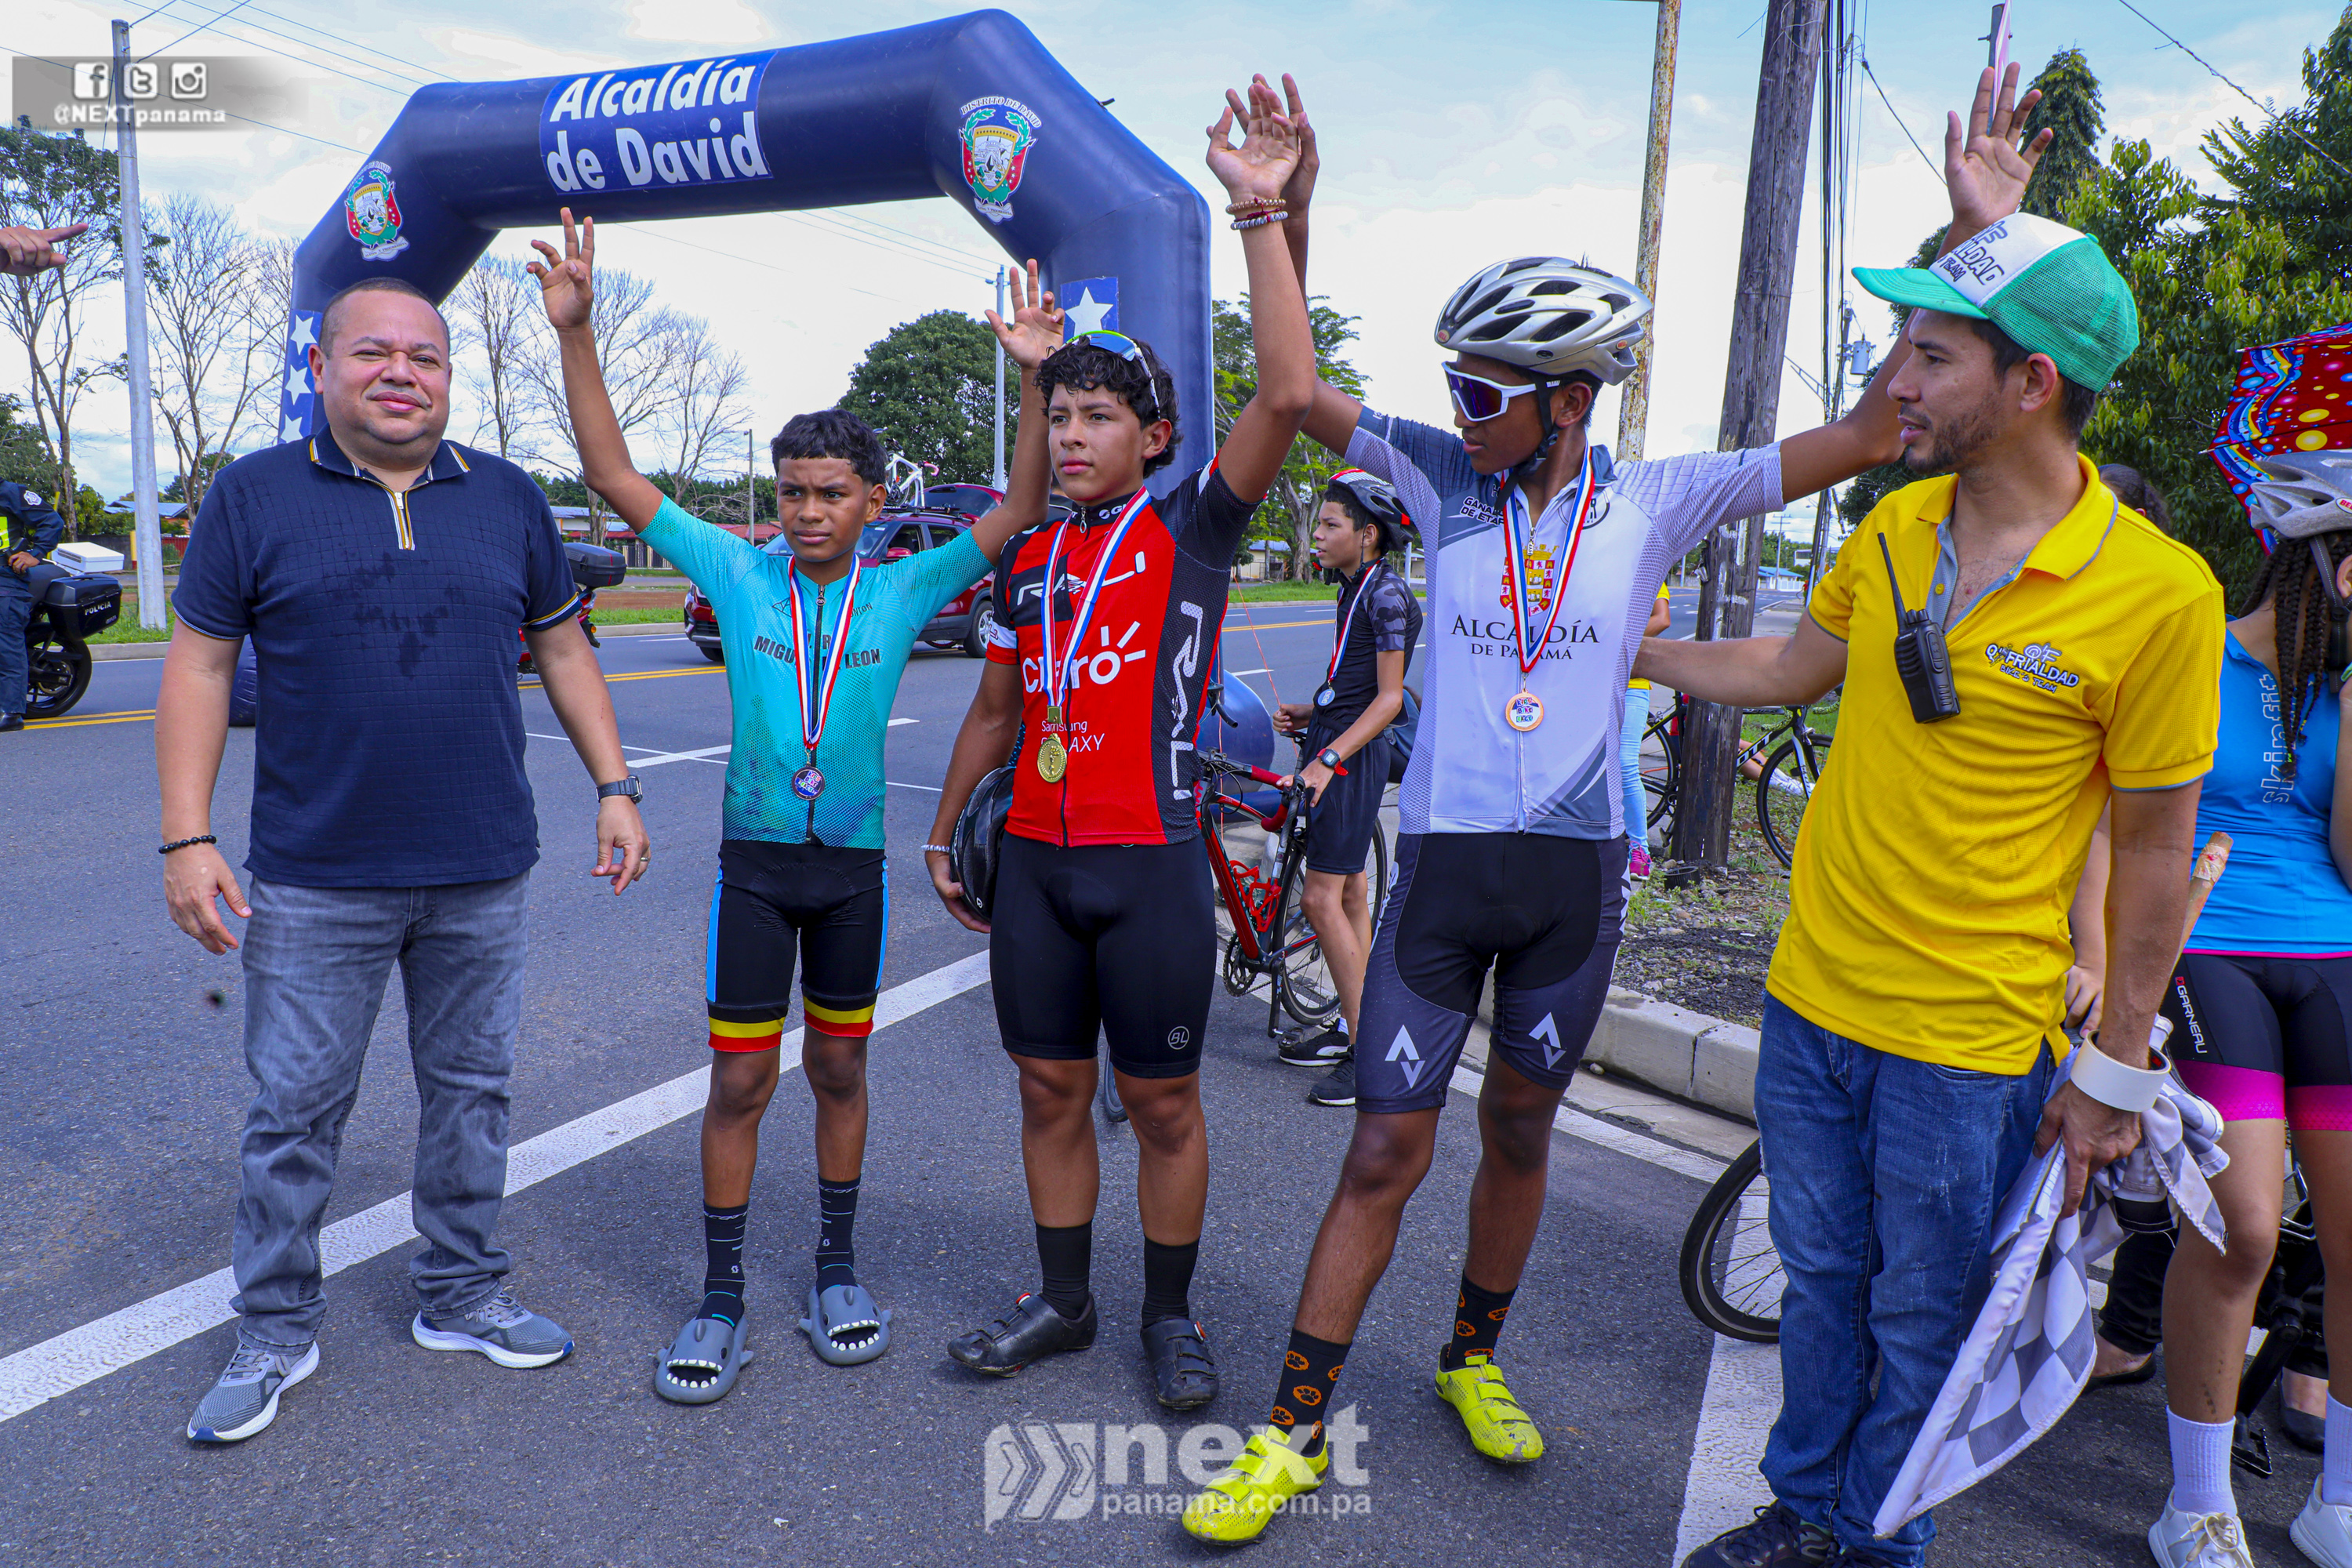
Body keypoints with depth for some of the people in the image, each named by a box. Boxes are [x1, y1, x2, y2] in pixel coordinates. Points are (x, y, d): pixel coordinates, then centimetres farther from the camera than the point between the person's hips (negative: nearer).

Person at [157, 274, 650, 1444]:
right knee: (293, 1113, 7)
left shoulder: (509, 499, 6)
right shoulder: (252, 497, 0)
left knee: (471, 1092, 13)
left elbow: (563, 651, 11)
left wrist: (614, 788, 4)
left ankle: (462, 1296, 30)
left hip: (484, 875, 2)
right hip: (313, 881, -2)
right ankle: (275, 1332, 25)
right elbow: (199, 666, 0)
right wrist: (186, 838, -6)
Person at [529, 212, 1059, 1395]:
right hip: (754, 860, -1)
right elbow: (615, 477, -4)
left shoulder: (903, 590, -2)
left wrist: (1034, 379, -16)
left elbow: (1020, 511, -6)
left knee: (839, 1071, 13)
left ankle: (837, 1269, 29)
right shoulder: (738, 573, -2)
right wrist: (574, 334, -11)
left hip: (853, 863, 1)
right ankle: (721, 1298, 17)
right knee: (740, 1081, 3)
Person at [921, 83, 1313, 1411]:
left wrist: (1263, 215, -21)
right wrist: (944, 834, 20)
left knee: (1163, 1103, 6)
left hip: (1152, 865, -5)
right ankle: (1064, 1300, 29)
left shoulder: (1192, 527, -3)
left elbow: (1288, 397, -19)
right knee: (1052, 1091, 13)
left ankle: (1172, 1314, 24)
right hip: (1036, 861, 5)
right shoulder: (1030, 561, 11)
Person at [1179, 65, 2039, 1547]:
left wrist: (1970, 232, -8)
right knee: (1385, 1154, 2)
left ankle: (1474, 1358, 40)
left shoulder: (1653, 503, -3)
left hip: (1576, 871, 1)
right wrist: (1279, 219, -13)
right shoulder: (1442, 477, -1)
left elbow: (1869, 434, -4)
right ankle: (1294, 1433, 15)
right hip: (1442, 864, -1)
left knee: (1520, 1131, 16)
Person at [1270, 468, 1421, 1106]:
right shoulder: (1357, 590, 14)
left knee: (1321, 898, -10)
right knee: (1350, 895, 13)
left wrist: (1329, 758, -24)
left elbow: (1389, 697, -18)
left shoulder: (1387, 594, -14)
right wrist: (1308, 714, 8)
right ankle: (1351, 1027, 22)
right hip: (1339, 748, 9)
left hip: (1353, 756, -9)